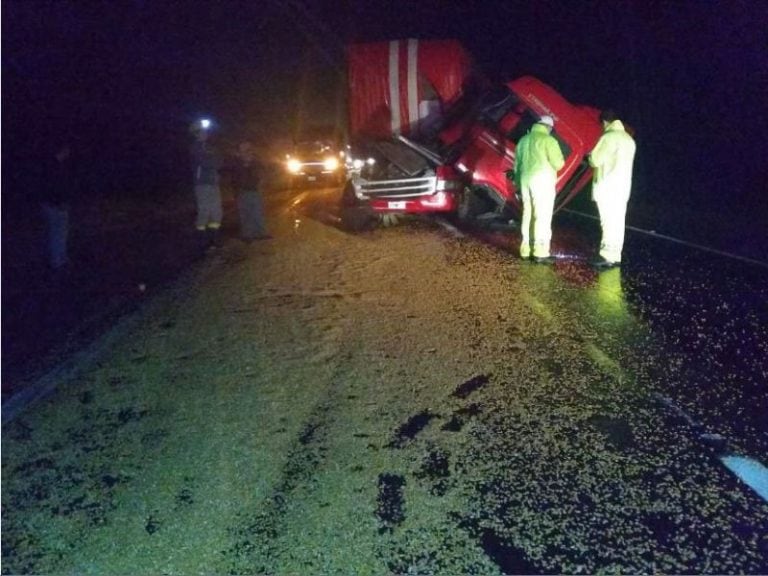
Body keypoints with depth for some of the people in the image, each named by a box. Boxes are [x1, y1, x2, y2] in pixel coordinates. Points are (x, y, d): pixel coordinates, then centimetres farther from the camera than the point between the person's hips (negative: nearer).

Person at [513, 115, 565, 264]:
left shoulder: (523, 140, 14)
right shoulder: (548, 140, -6)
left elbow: (517, 164, 18)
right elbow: (558, 163, -10)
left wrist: (518, 183, 25)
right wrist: (559, 160, 13)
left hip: (526, 180, 7)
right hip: (542, 181, -7)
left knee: (528, 215, 12)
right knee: (542, 216, -7)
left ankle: (526, 249, 13)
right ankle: (540, 253, -11)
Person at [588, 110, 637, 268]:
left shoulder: (609, 137, -11)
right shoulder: (628, 139, 16)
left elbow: (596, 160, -11)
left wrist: (590, 156, 9)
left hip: (608, 187, -8)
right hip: (623, 186, 8)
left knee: (609, 221, -8)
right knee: (617, 221, 8)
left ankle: (607, 256, -9)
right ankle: (615, 256, 11)